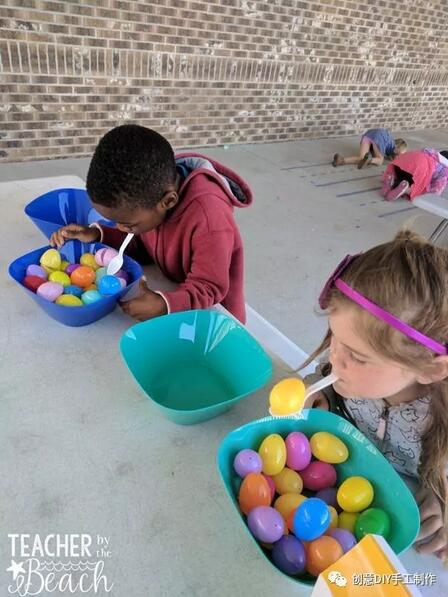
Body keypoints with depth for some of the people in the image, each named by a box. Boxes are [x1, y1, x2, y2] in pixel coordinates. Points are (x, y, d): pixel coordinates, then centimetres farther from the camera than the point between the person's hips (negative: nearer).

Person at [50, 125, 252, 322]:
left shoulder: (208, 220, -32)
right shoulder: (149, 191, -10)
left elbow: (209, 287, -25)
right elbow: (140, 244, 6)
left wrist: (165, 305, -40)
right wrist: (98, 235, -8)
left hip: (212, 318, -8)